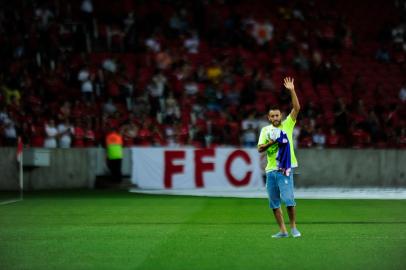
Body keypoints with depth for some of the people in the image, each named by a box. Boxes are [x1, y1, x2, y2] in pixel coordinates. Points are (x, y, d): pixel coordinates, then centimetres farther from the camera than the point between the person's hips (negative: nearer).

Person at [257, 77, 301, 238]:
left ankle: (293, 228, 1)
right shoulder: (265, 130, 10)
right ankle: (282, 231, 13)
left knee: (288, 199, -13)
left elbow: (296, 108, -7)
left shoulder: (287, 125, 4)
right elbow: (260, 149, 4)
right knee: (274, 203, 5)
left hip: (284, 169, -4)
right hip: (270, 170, 4)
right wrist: (271, 142, -12)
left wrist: (292, 91, -14)